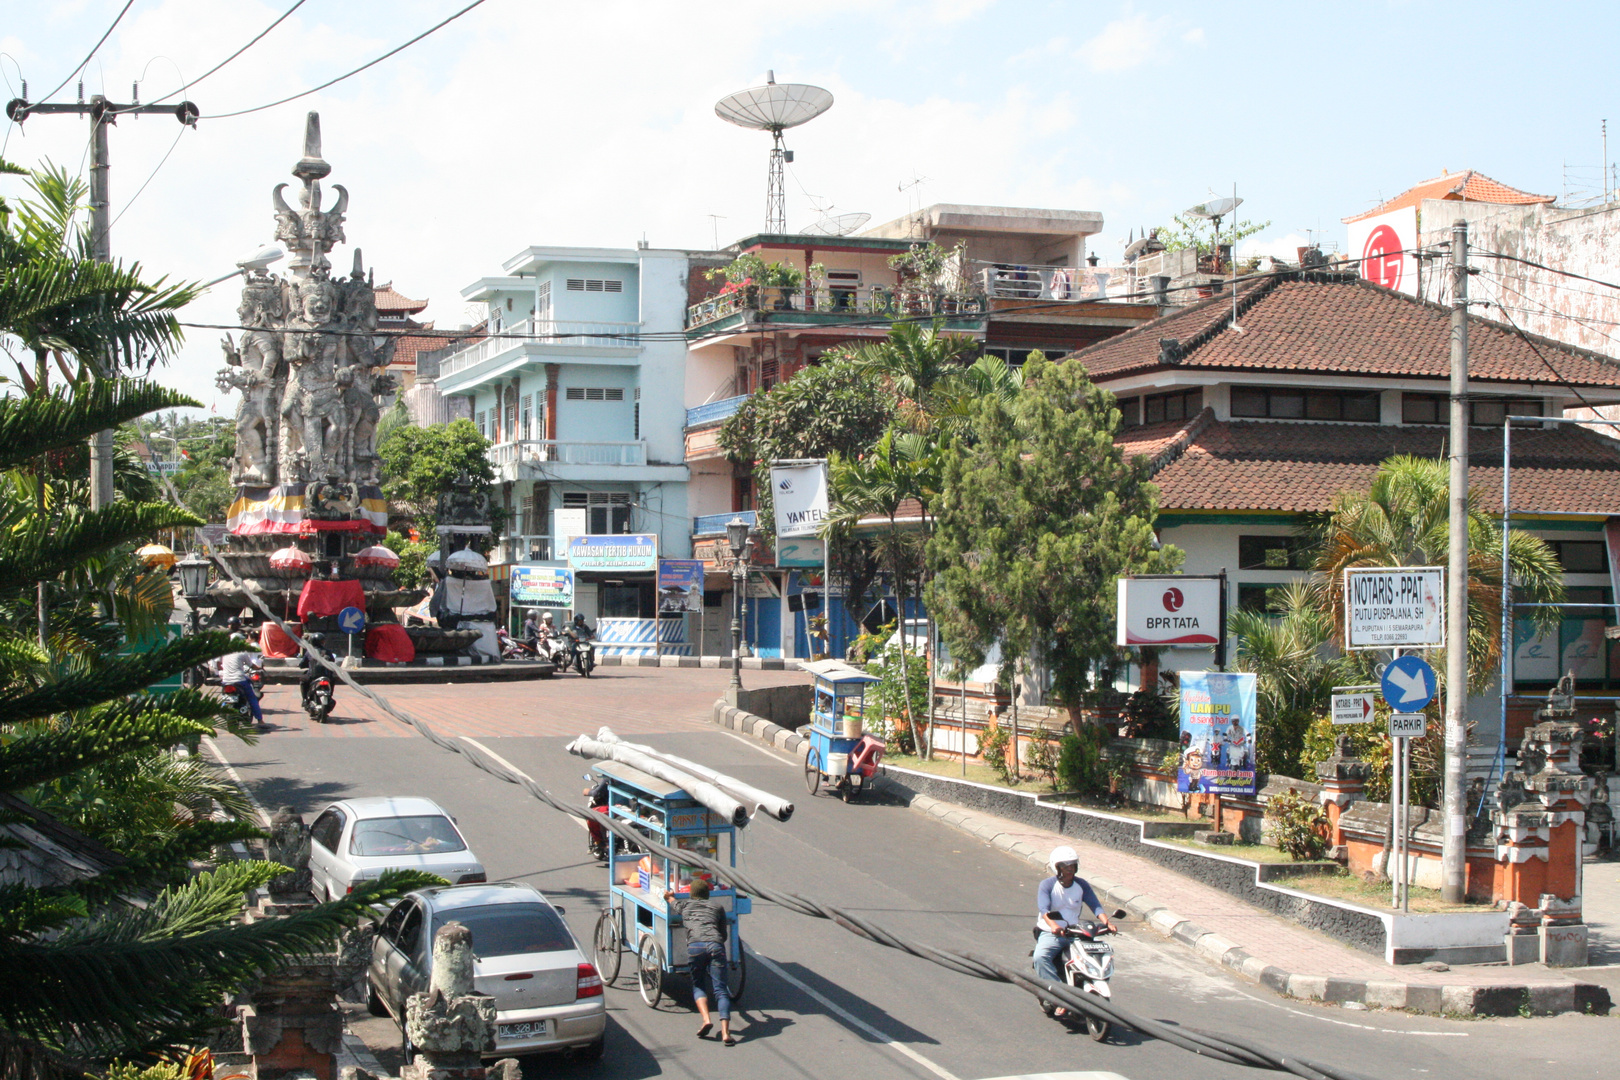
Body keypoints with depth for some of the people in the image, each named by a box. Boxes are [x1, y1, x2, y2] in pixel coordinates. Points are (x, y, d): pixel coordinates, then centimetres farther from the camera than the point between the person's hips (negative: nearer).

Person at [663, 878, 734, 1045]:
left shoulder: (684, 905, 27)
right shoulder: (717, 906, 25)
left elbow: (671, 899, 52)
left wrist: (669, 897, 75)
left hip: (695, 946, 0)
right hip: (716, 946, 0)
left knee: (698, 986, 19)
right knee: (720, 990, -1)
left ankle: (706, 1019, -5)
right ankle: (725, 1032, -16)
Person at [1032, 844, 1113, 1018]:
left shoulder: (1082, 885, 6)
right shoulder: (1047, 885, -6)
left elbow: (1095, 905, -5)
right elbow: (1043, 909, -22)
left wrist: (1106, 922, -26)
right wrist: (1053, 925, -43)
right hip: (1050, 934, -3)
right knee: (1040, 957, -33)